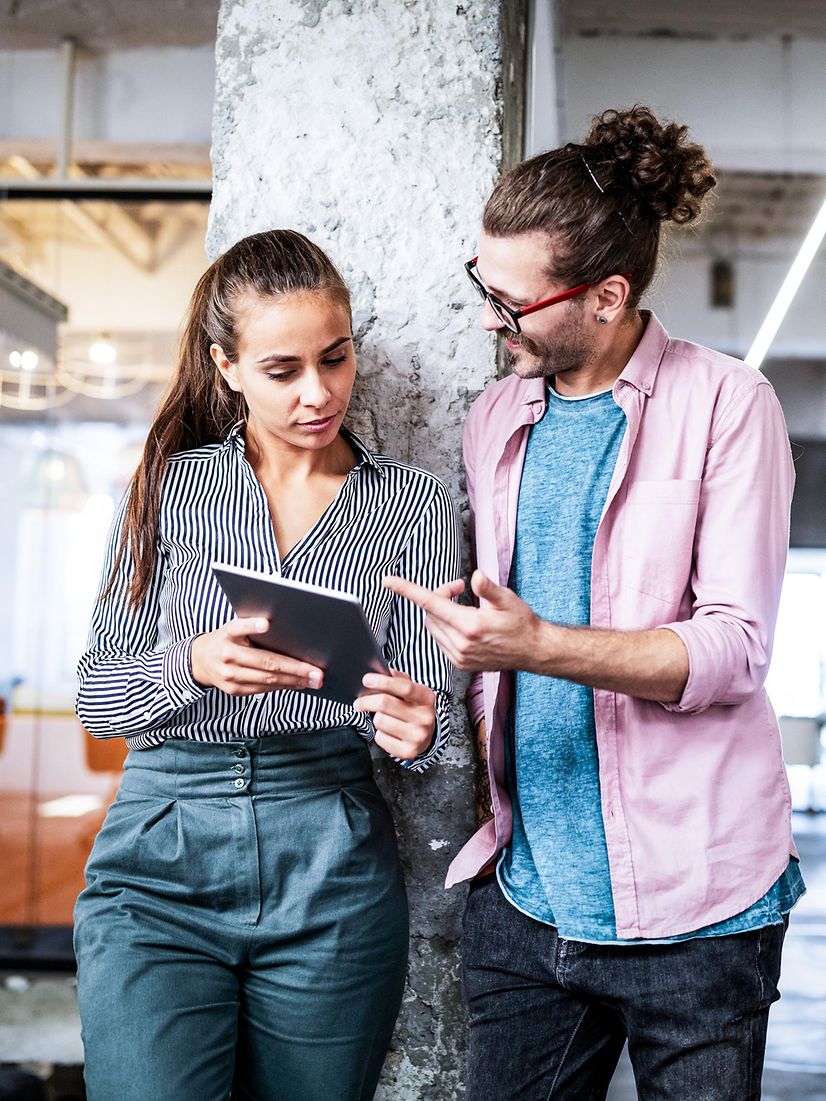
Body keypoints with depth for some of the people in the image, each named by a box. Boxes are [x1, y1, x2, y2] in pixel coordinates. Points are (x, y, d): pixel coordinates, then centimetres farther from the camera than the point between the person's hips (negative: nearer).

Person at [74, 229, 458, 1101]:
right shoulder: (169, 486, 4)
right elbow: (97, 695, 2)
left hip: (332, 869, 1)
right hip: (162, 862, 0)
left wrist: (414, 726, -22)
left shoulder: (410, 504, 4)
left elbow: (432, 697, 2)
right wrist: (195, 667, -19)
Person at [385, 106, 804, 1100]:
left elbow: (734, 646, -13)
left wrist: (540, 646, -25)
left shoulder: (724, 404, -6)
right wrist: (469, 743, 0)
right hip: (523, 898, 5)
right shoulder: (496, 420, 11)